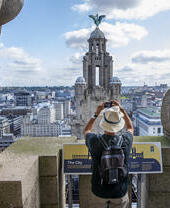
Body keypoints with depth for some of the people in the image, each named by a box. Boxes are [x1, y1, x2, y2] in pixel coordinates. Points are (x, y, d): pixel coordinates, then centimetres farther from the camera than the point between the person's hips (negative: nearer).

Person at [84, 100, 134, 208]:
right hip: (119, 192, -1)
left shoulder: (95, 141, -23)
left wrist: (96, 113, 1)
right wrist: (122, 110, 3)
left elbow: (86, 131, 4)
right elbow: (130, 128, 6)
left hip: (100, 191, 1)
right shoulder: (125, 140, -21)